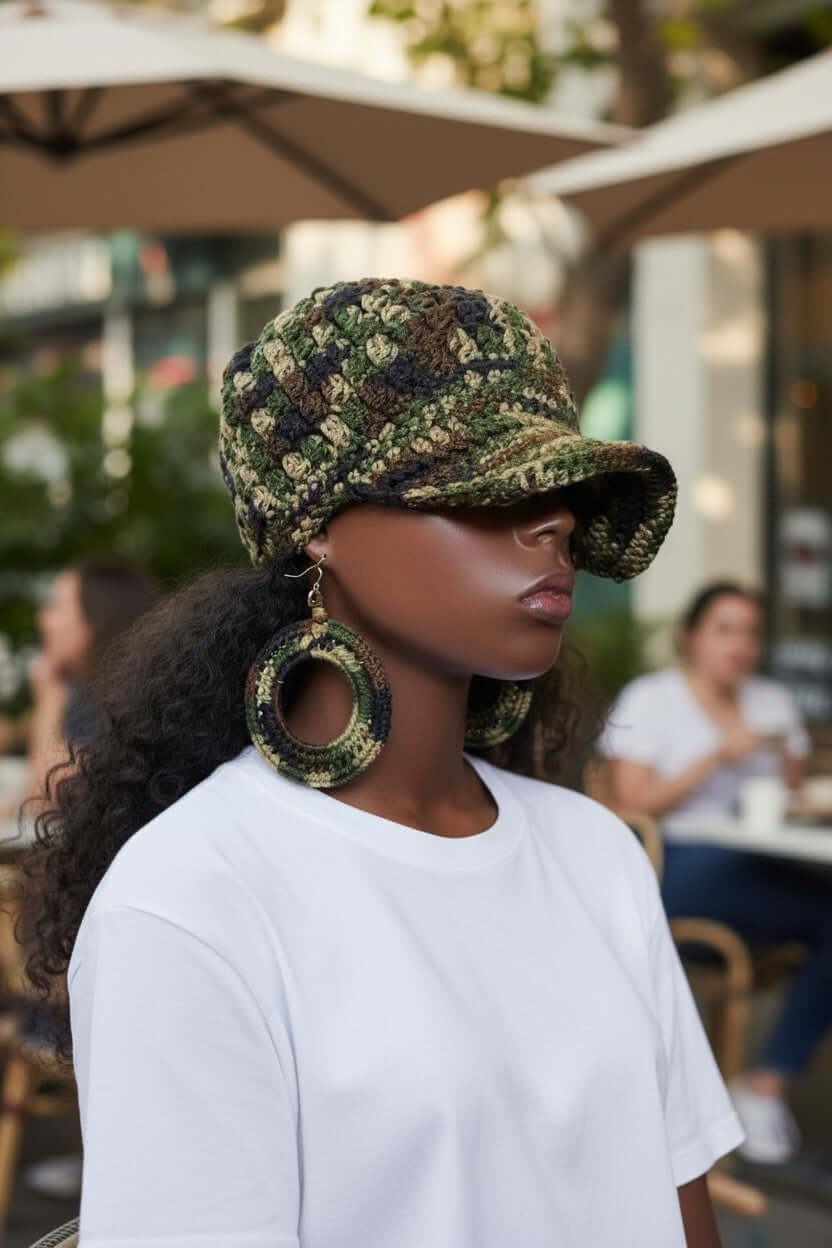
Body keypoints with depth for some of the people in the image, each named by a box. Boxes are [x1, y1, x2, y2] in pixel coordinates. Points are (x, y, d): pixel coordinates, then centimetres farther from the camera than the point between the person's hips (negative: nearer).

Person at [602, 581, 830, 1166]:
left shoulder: (773, 701, 21)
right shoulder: (651, 699, 4)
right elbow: (633, 803, -6)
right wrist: (718, 756, -12)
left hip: (757, 866, 6)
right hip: (679, 867, -6)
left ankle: (769, 1083, -16)